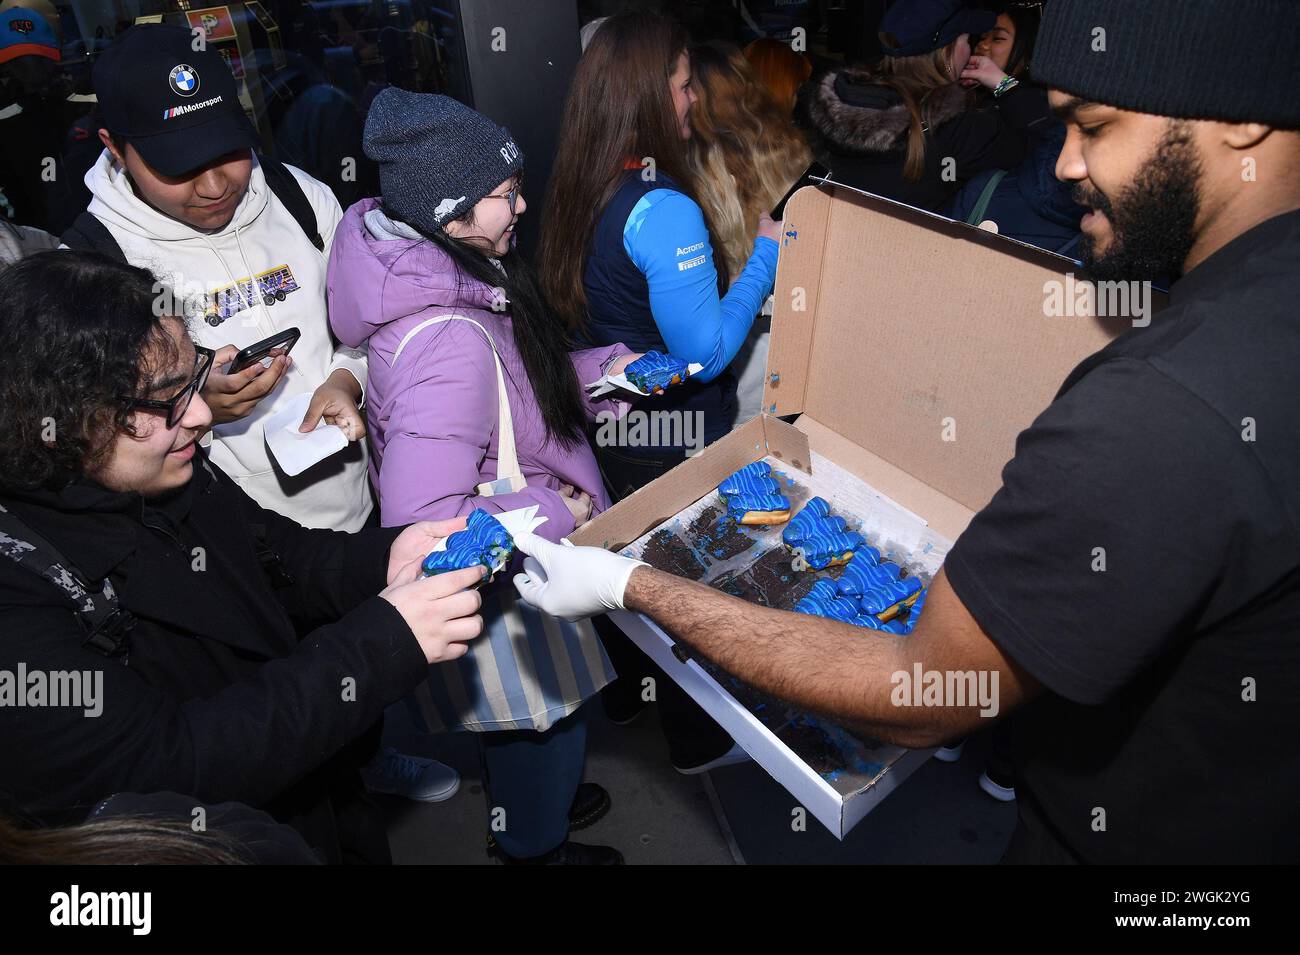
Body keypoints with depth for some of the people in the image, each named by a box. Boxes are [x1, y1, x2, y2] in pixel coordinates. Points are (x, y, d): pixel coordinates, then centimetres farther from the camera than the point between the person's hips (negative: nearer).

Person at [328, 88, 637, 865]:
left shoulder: (434, 269, -5)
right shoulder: (447, 341, -35)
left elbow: (515, 382, 10)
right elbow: (423, 520, -35)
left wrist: (604, 368, -1)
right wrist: (558, 513, -24)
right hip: (501, 582, -9)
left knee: (533, 710, 32)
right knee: (545, 711, 19)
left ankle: (540, 795, 61)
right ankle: (536, 844, 50)